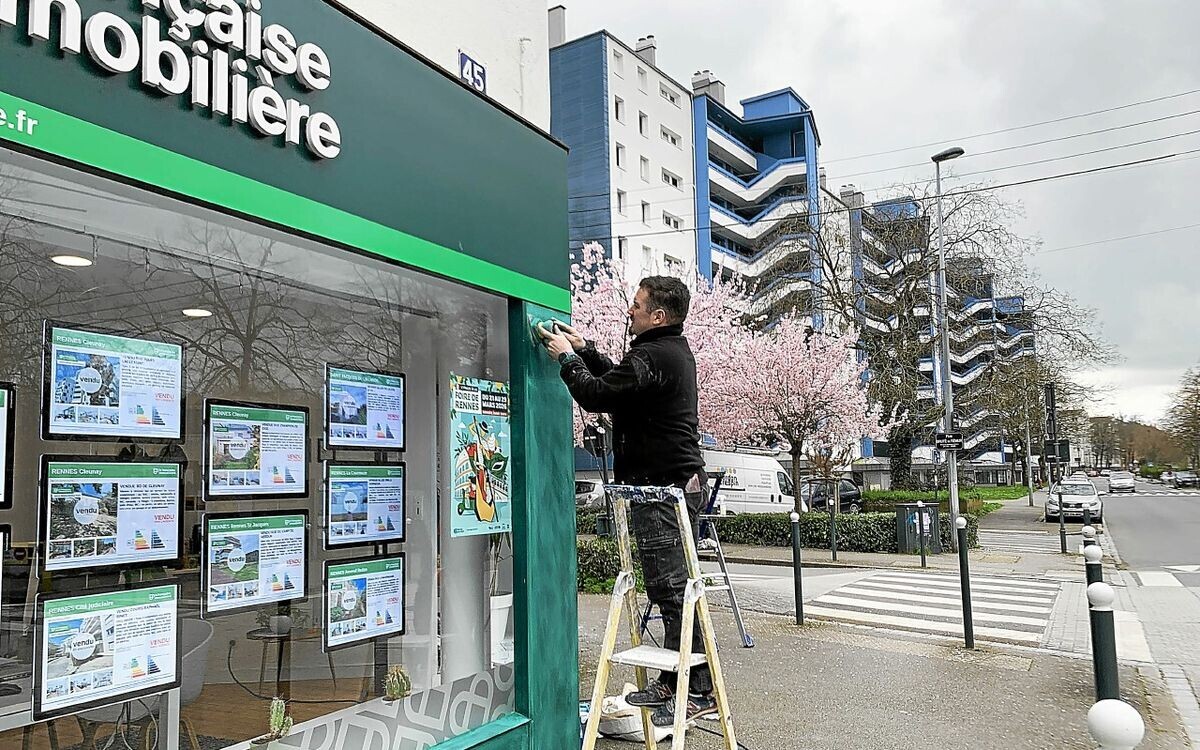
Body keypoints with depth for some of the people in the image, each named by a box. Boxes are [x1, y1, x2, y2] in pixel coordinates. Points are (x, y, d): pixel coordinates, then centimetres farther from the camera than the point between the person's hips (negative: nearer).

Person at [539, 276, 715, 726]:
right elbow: (620, 382, 27)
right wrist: (584, 350, 21)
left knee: (671, 589, -5)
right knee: (673, 588, 14)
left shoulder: (652, 356, -16)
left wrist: (566, 358, -2)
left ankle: (698, 690, 2)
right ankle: (673, 682, 22)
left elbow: (596, 396, -17)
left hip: (663, 488, -11)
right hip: (683, 482, 11)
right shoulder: (676, 352, 17)